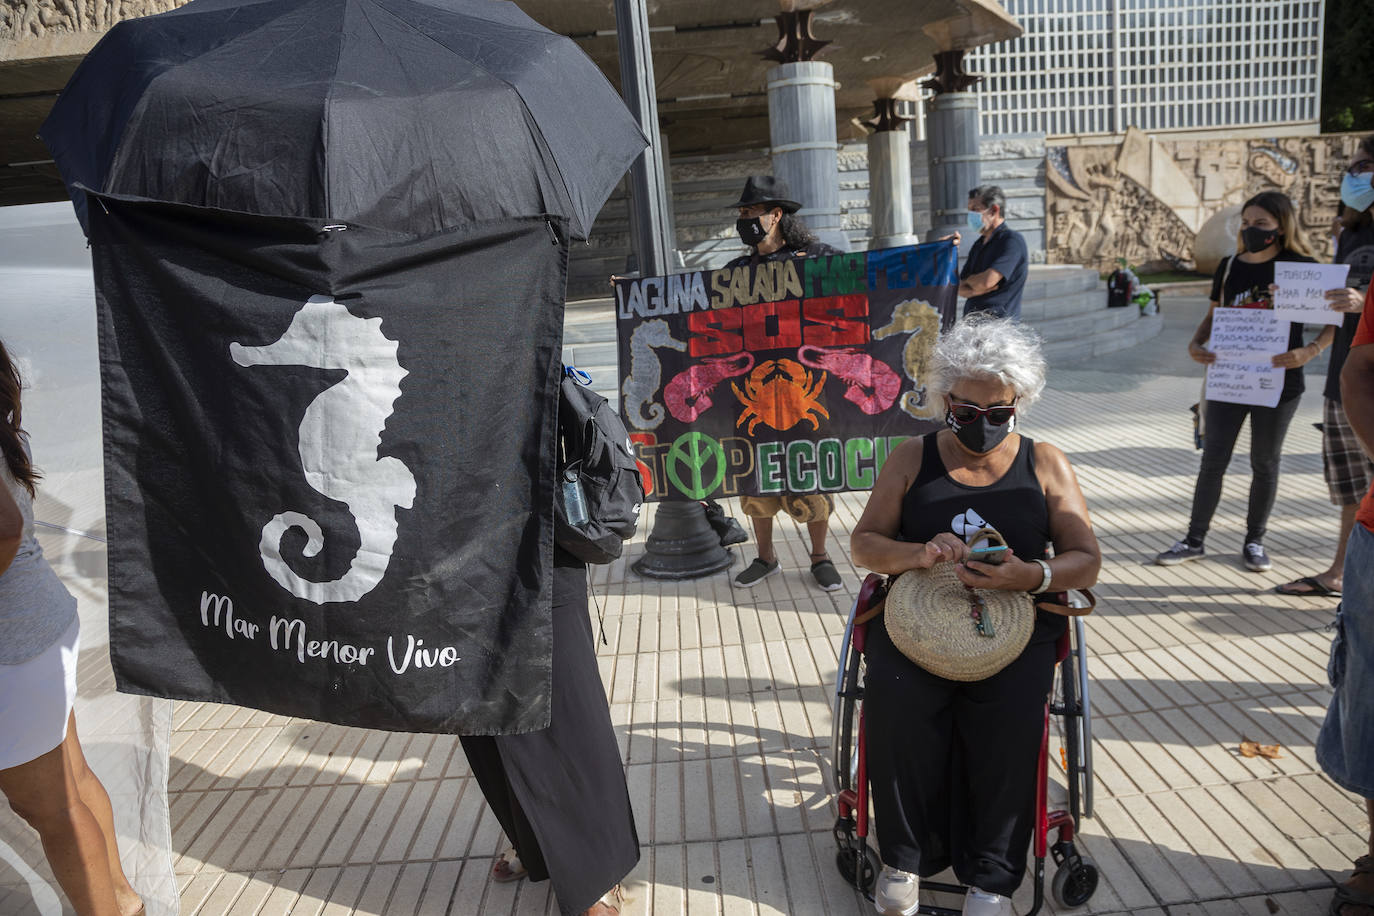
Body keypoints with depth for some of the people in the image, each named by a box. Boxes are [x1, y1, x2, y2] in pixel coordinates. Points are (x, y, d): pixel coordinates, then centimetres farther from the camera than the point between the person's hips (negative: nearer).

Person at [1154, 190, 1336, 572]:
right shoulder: (1229, 266, 4)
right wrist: (1196, 343, -4)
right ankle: (1195, 540, 15)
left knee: (1265, 463, 9)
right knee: (1212, 461, 5)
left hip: (1278, 381, -2)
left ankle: (1255, 540, 25)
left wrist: (1309, 352, -23)